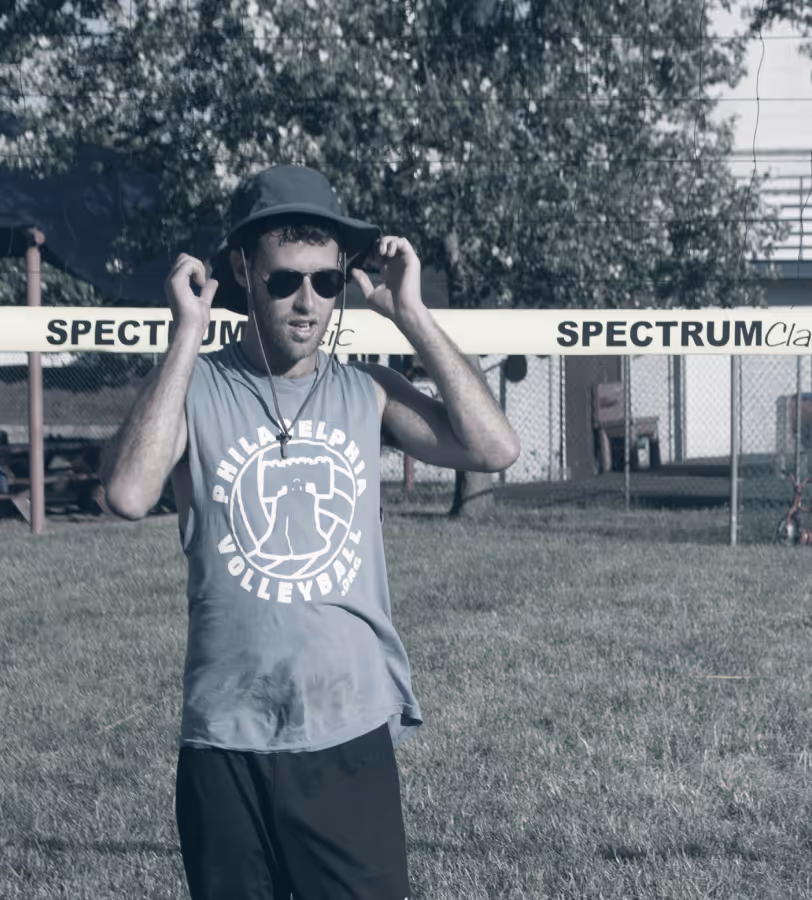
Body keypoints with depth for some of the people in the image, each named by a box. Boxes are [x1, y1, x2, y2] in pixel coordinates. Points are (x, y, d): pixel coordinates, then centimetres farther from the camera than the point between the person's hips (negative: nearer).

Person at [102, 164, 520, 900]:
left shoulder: (365, 393, 4)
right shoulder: (195, 391, -2)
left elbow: (495, 449, -9)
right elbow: (130, 495, -21)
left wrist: (412, 315, -8)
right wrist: (188, 334, -16)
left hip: (353, 737, 1)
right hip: (226, 746, -1)